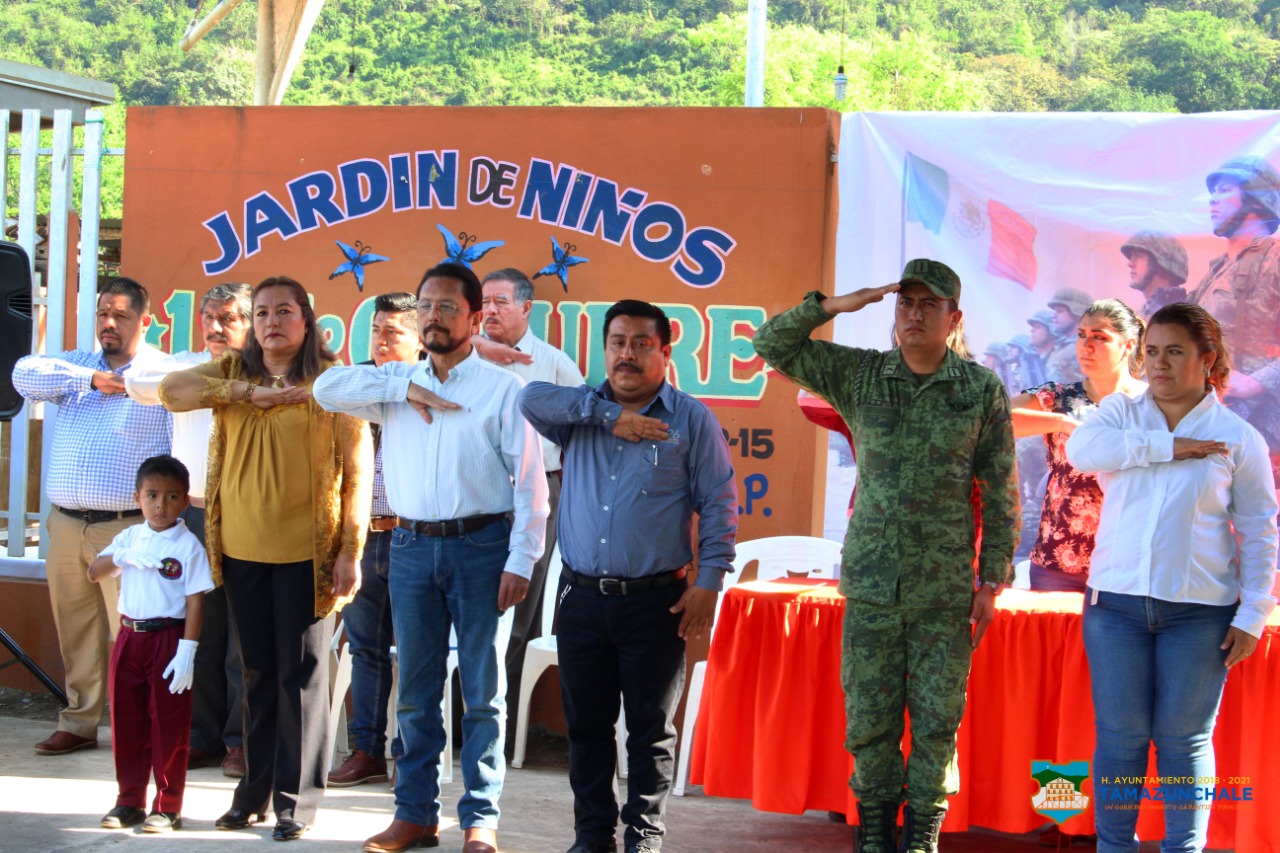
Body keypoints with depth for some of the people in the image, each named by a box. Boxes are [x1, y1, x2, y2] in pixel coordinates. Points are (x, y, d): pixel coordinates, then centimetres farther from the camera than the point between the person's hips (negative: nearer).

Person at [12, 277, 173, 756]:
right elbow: (26, 375, -1)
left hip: (126, 529, -4)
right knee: (76, 632, 10)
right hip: (65, 524, 4)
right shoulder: (75, 365, 15)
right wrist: (91, 380, -7)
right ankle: (79, 723, 21)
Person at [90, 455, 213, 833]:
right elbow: (94, 572, 0)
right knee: (126, 721, 10)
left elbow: (195, 601, -9)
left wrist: (187, 650, -16)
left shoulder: (188, 546, -7)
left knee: (168, 727, 1)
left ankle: (168, 808, 9)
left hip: (169, 640, -5)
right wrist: (123, 557, -18)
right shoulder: (128, 538, 7)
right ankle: (129, 802, 21)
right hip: (129, 637, 5)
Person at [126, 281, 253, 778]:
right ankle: (203, 735, 17)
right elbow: (138, 383, 1)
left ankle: (241, 740, 7)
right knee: (198, 633, 8)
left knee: (244, 639, -2)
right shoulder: (186, 367, 14)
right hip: (194, 514, 5)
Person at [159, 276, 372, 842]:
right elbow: (171, 389, -5)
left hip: (306, 553, -4)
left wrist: (350, 550, -10)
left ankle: (297, 800, 9)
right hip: (242, 549, 4)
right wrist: (249, 393, -12)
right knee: (258, 673, 12)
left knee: (301, 674, 2)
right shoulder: (233, 372, 11)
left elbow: (358, 469, -4)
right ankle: (255, 792, 20)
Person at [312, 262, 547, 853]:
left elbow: (530, 481, -4)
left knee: (484, 691, 1)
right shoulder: (397, 383, 12)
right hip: (412, 545, 4)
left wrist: (520, 561, -12)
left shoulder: (502, 388, -1)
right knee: (416, 691, 8)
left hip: (482, 547, -4)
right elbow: (328, 388, -1)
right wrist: (404, 389, -7)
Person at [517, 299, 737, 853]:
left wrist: (709, 581, -8)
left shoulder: (691, 420, 3)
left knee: (651, 727, 3)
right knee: (586, 724, 8)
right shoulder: (582, 414, 11)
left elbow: (718, 505, 1)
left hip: (655, 601, -3)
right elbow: (533, 397, -8)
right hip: (582, 598, 3)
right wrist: (609, 415, -11)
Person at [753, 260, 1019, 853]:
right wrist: (835, 305, -6)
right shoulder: (858, 375, 5)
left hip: (945, 590, -1)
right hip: (870, 583, 1)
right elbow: (772, 346, 5)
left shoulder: (982, 390, 1)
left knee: (937, 720, 4)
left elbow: (1001, 495, 3)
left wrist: (992, 582, 0)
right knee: (868, 715, 6)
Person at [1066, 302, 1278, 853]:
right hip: (1117, 602, 2)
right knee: (1119, 736, 4)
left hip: (1199, 611, -1)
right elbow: (1081, 450, -15)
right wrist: (1168, 446, -15)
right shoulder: (1122, 412, 7)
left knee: (1185, 740, 4)